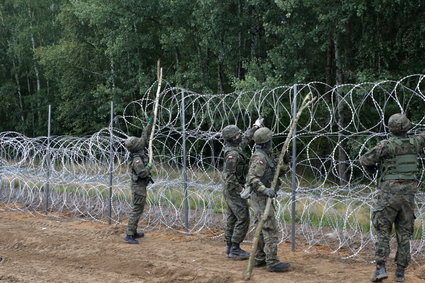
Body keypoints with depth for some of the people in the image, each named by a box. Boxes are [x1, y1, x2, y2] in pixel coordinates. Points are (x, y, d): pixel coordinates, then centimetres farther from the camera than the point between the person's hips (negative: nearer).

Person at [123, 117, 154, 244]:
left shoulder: (140, 151, 6)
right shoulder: (137, 159, -21)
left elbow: (144, 137, 17)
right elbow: (142, 173, -29)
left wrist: (149, 124, 18)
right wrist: (149, 167, -12)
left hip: (139, 186, 10)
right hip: (139, 187, -10)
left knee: (138, 210, 16)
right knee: (137, 211, -10)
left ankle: (133, 232, 22)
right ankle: (129, 235, -12)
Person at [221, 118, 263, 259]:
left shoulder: (235, 147, 5)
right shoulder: (232, 154, -22)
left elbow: (245, 139, 26)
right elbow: (229, 176, -25)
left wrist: (255, 127, 29)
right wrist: (242, 190, -21)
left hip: (230, 191, 10)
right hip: (234, 191, -10)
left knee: (232, 219, 13)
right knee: (243, 219, -4)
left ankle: (230, 248, 17)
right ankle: (235, 249, -1)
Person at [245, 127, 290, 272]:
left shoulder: (266, 156, 13)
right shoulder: (259, 158, -20)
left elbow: (276, 173, 20)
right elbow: (251, 179, -28)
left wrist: (284, 163, 4)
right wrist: (265, 190, -39)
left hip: (262, 197, 10)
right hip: (261, 198, -10)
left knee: (262, 228, 14)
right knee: (270, 229, -12)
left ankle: (259, 259, 19)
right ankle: (272, 262, -14)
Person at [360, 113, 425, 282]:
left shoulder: (386, 144, -10)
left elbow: (365, 160, -8)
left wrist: (372, 168, 12)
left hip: (389, 193, -4)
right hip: (408, 194, 4)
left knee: (382, 232, 0)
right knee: (404, 234, 9)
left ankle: (381, 268, -11)